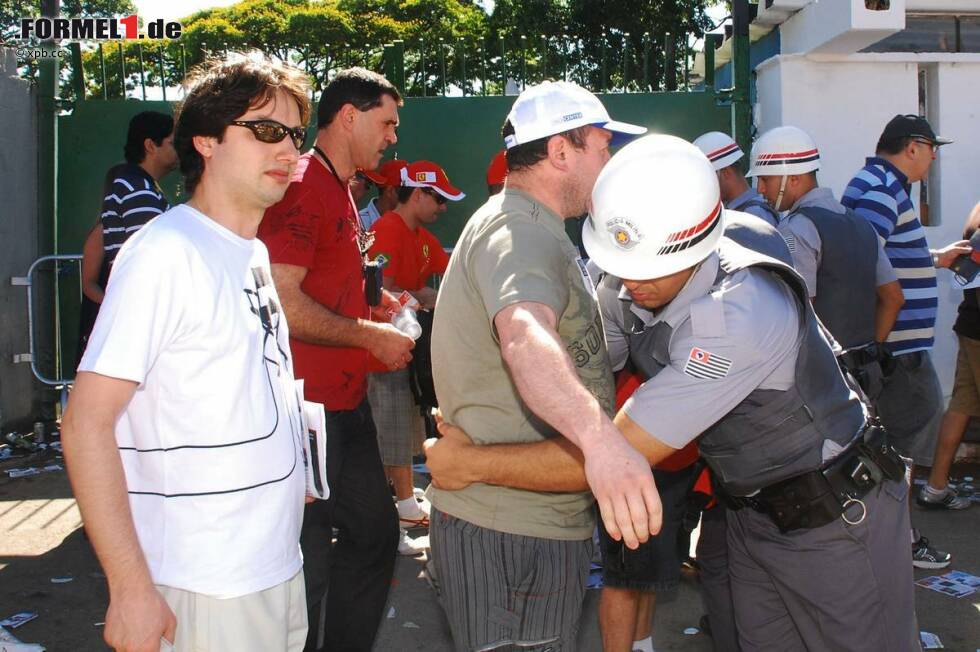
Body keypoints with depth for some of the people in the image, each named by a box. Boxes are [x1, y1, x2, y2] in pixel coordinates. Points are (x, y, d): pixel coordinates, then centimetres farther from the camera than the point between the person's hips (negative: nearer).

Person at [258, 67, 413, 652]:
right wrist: (371, 335, -16)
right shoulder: (302, 187, -14)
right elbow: (283, 302, -24)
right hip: (309, 406, -10)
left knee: (375, 532, 20)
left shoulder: (341, 192, 17)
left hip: (348, 403, 10)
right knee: (309, 560, 1)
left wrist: (376, 299, 12)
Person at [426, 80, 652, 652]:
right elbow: (524, 335, -41)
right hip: (511, 529, -10)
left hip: (535, 515, 10)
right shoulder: (520, 230, -19)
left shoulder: (530, 227, 16)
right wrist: (599, 435, -56)